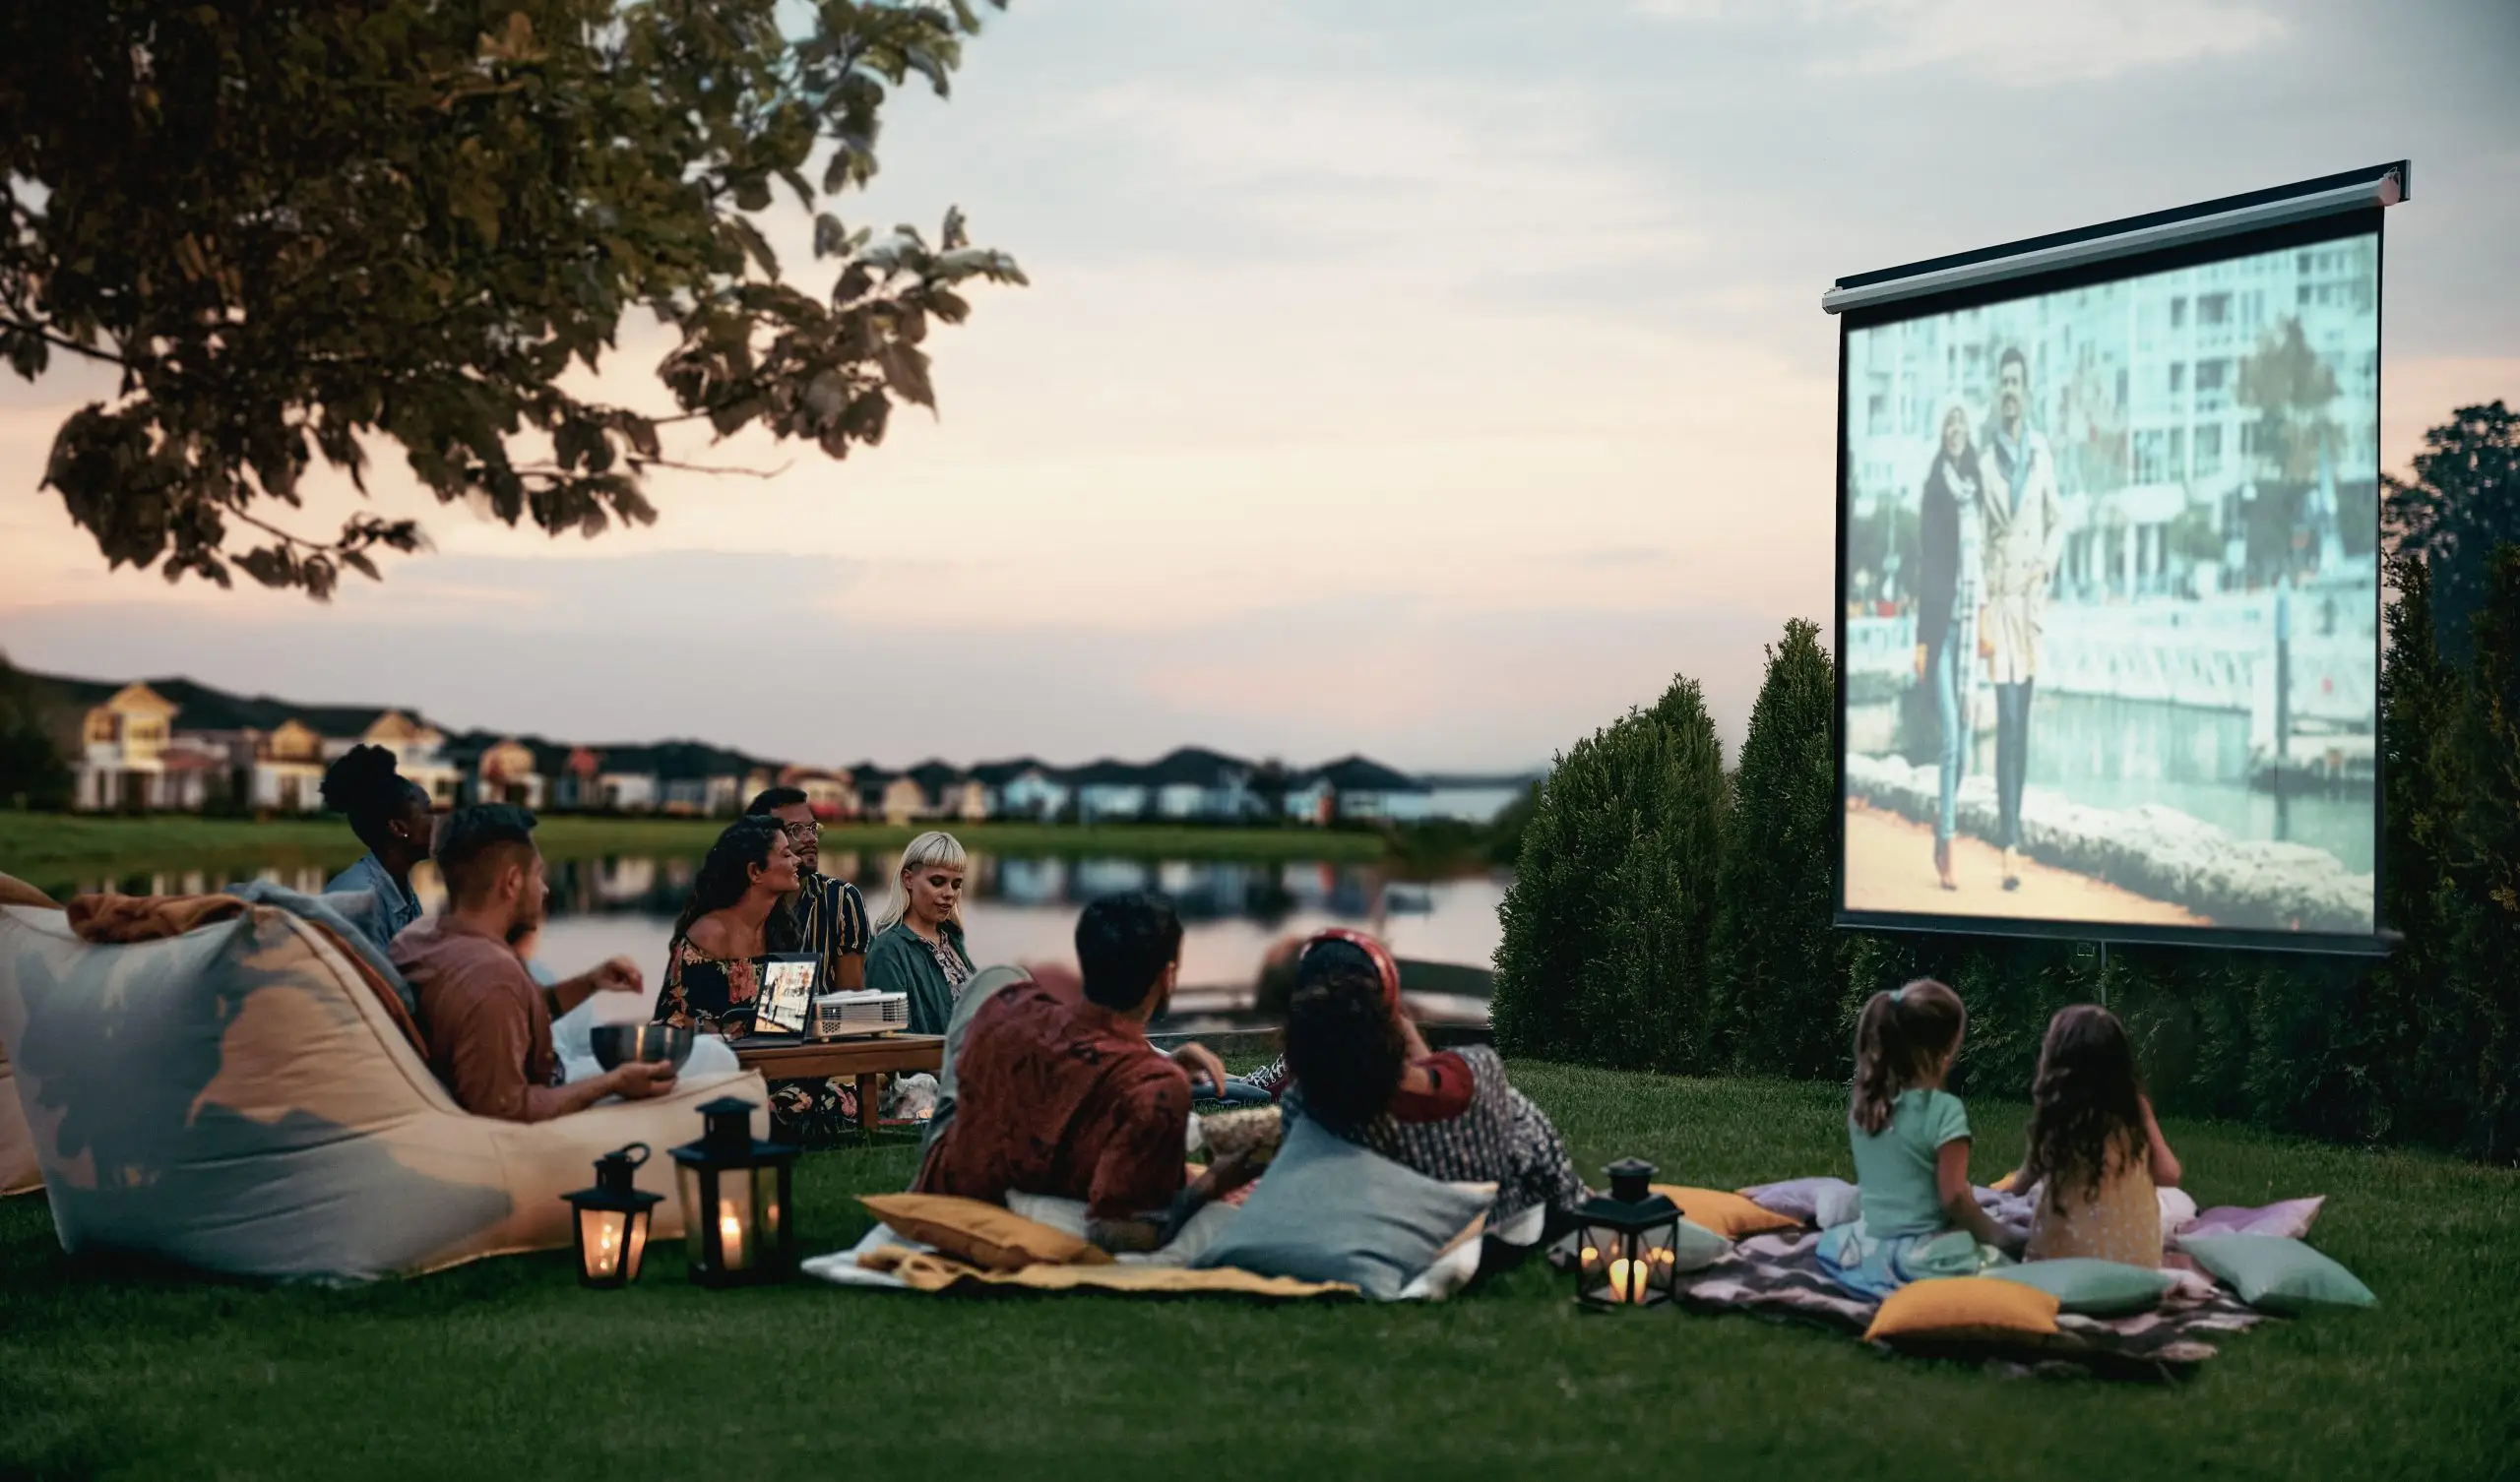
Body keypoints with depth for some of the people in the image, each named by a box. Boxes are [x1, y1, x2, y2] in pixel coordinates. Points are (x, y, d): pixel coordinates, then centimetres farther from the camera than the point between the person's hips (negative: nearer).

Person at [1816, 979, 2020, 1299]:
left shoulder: (1863, 1104, 3)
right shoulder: (1944, 1110, -18)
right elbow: (1954, 1197, -18)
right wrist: (1995, 1235, -5)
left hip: (1868, 1247, 7)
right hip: (1920, 1258, -7)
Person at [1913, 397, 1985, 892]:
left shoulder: (1974, 489, 10)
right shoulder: (1933, 490, -1)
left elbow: (1983, 560, 13)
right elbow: (1924, 566, -3)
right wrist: (1921, 639, -7)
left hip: (1969, 621, 4)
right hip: (1940, 623, -4)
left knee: (1964, 736, 5)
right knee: (1950, 739, -8)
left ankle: (1944, 825, 26)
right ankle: (1945, 850, -2)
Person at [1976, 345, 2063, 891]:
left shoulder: (2041, 451, 5)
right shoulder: (1986, 459, -1)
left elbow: (2057, 519, 13)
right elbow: (1979, 535, -1)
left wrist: (2047, 565, -4)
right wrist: (1981, 604, -7)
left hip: (2032, 592, 3)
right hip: (1998, 592, -3)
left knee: (2024, 718, 8)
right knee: (2006, 719, -8)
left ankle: (2015, 830, 17)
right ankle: (2009, 844, -10)